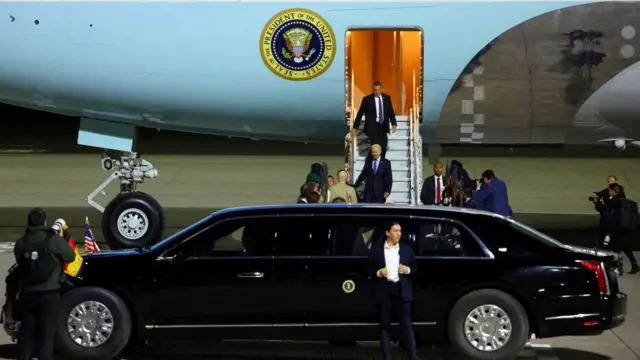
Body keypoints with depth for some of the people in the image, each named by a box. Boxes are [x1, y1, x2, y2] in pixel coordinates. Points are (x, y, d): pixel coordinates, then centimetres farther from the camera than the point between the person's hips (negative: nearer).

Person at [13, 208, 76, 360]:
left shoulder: (21, 242, 1)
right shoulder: (55, 240, -8)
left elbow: (20, 262, 13)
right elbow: (70, 256, 4)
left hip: (27, 294, 3)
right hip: (49, 294, -3)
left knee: (26, 332, 13)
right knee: (46, 334, 0)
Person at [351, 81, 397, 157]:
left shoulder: (387, 98, 8)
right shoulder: (367, 99, -2)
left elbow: (391, 112, 13)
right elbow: (360, 114, 4)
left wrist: (394, 124, -3)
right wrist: (355, 127, 5)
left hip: (383, 127, 4)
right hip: (372, 127, -4)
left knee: (383, 149, -2)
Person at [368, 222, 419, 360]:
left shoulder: (407, 249, 8)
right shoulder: (376, 249, 4)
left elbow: (414, 269, 12)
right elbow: (370, 270, 5)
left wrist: (408, 270, -9)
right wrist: (378, 273, -15)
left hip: (402, 290, 0)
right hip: (384, 290, 0)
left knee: (407, 325, -2)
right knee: (385, 326, 4)